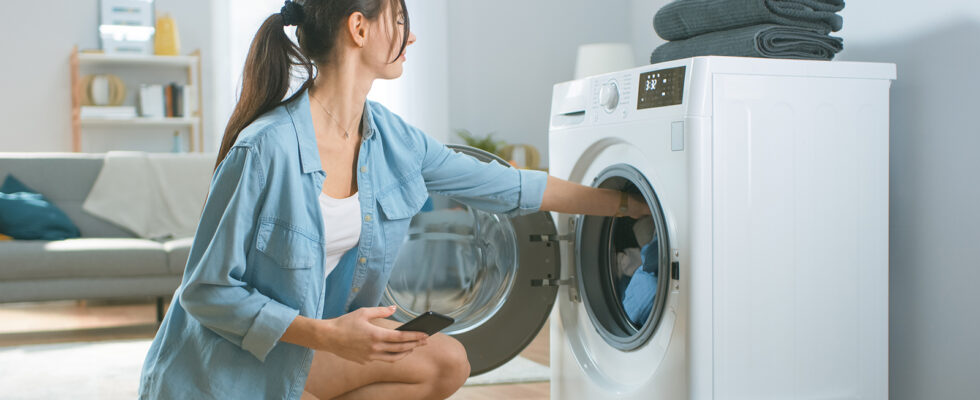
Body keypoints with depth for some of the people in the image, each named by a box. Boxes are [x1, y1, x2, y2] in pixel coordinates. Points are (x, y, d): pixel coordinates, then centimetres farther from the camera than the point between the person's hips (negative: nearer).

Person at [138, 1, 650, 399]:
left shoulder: (391, 138, -4)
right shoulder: (264, 149, -26)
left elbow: (505, 186, 6)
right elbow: (207, 289, -20)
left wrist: (623, 202, 13)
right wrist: (326, 335, -30)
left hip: (298, 350, 7)